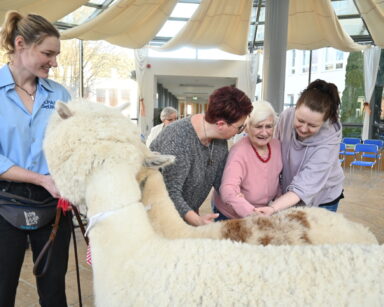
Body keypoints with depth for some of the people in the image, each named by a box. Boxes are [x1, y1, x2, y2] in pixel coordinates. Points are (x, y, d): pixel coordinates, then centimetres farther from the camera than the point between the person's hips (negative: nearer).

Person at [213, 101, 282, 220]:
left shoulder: (276, 145, -10)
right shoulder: (239, 152, -30)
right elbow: (228, 191, -44)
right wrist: (253, 213, -57)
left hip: (263, 214, 6)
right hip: (229, 216, -6)